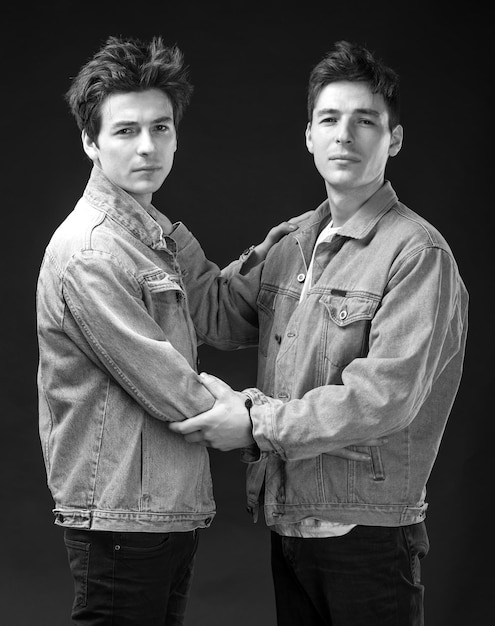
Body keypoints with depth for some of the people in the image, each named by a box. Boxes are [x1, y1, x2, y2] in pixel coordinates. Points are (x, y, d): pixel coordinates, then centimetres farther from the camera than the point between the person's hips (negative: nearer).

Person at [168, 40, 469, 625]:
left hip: (365, 532, -6)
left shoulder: (418, 253, -14)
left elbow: (386, 394, -21)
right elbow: (223, 313, 7)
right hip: (287, 521, 6)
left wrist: (257, 423, -17)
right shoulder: (295, 244, 9)